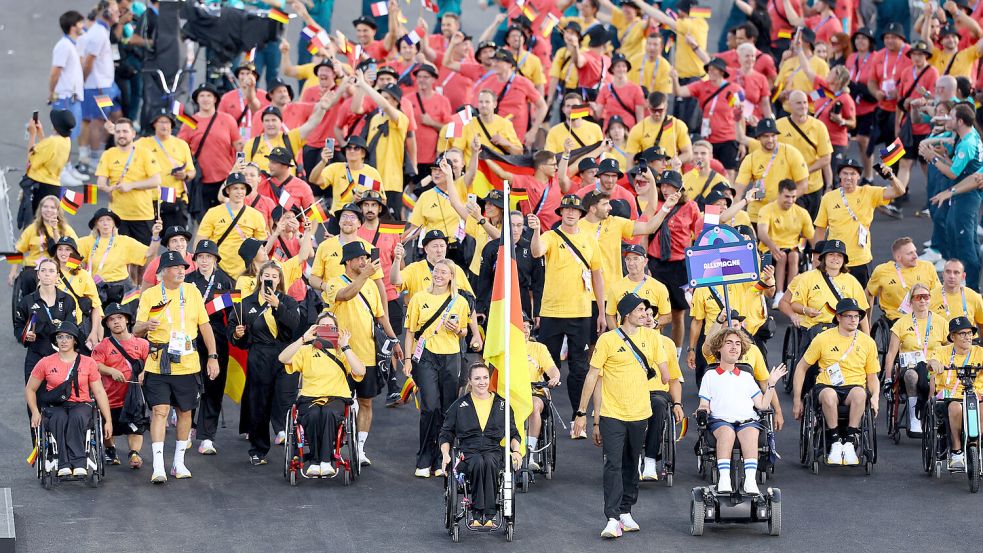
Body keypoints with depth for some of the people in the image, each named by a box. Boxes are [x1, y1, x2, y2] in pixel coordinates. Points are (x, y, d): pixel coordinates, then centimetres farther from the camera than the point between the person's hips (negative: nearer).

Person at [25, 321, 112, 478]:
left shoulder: (88, 363, 9)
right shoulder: (46, 363, 8)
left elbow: (99, 392, 10)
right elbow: (30, 389, 17)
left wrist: (108, 421, 4)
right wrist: (35, 412, 1)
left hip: (81, 405, 0)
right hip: (55, 407, 0)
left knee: (76, 417, -37)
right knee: (60, 418, -37)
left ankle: (69, 463, -43)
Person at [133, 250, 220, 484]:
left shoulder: (192, 292, 7)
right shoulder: (149, 295, 0)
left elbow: (204, 326, 10)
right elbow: (136, 331, -1)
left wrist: (213, 357, 4)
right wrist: (145, 325, -25)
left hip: (187, 364, 3)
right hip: (158, 365, -3)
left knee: (185, 411, 8)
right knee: (159, 410, -11)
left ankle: (179, 463, 20)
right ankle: (158, 467, -14)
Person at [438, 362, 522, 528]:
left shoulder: (502, 405, 18)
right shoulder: (459, 405, 14)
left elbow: (513, 434, 22)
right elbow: (445, 434, 15)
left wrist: (516, 451, 1)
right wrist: (445, 454, -4)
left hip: (493, 452, 1)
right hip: (467, 453, -1)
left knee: (489, 462, -37)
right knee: (478, 462, -37)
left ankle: (488, 515, -37)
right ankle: (477, 513, -36)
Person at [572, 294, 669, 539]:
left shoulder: (651, 337, 5)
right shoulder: (607, 340, -6)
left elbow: (664, 371, 13)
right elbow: (592, 376, -3)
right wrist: (581, 412, -3)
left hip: (639, 413, 4)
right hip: (612, 414, -4)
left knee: (631, 466, 12)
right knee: (613, 465, -10)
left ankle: (625, 512, 22)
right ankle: (612, 519, -14)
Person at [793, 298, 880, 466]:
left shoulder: (867, 342, 10)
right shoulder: (823, 339, 4)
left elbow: (872, 377, 17)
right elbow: (801, 368, 10)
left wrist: (875, 398, -4)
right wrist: (797, 400, 5)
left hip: (854, 387, 1)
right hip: (827, 386, -1)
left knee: (859, 393, -37)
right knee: (829, 395, -40)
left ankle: (850, 441, -29)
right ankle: (834, 442, -27)